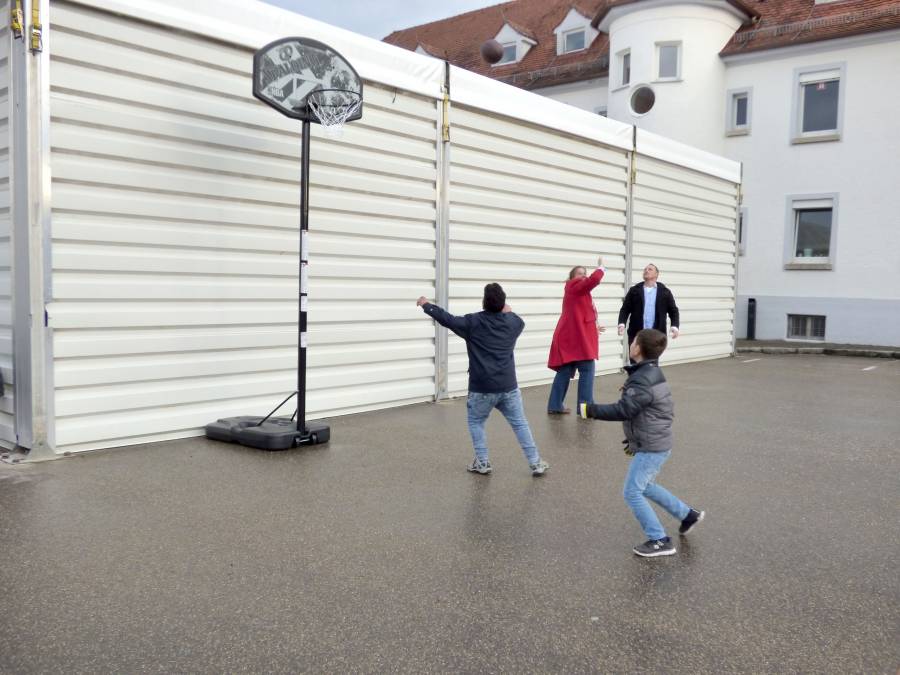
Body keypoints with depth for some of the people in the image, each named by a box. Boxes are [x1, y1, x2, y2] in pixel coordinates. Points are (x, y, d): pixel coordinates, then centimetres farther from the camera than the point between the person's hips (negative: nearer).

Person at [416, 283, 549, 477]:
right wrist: (508, 311, 46)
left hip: (482, 388, -3)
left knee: (476, 422, 17)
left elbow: (446, 318, -2)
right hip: (508, 387, 3)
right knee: (520, 424, 10)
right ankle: (536, 464, 10)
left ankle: (483, 463, 14)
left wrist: (427, 305, 13)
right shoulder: (513, 322, 5)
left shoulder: (473, 322, -6)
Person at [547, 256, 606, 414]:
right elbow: (594, 279, -22)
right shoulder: (574, 288, -6)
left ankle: (555, 406, 11)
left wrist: (593, 328, 25)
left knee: (565, 371, 9)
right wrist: (601, 266, -7)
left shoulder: (580, 292, 22)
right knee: (587, 370, -6)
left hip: (572, 338, 10)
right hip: (577, 338, -10)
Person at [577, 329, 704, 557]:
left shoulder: (643, 380, -23)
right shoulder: (652, 373, 10)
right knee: (644, 487, 25)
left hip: (651, 448, -10)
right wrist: (636, 439, 24)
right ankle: (688, 514, 34)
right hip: (655, 443, 10)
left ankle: (660, 541, 2)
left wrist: (590, 410, -24)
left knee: (632, 492, -5)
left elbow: (624, 410, -30)